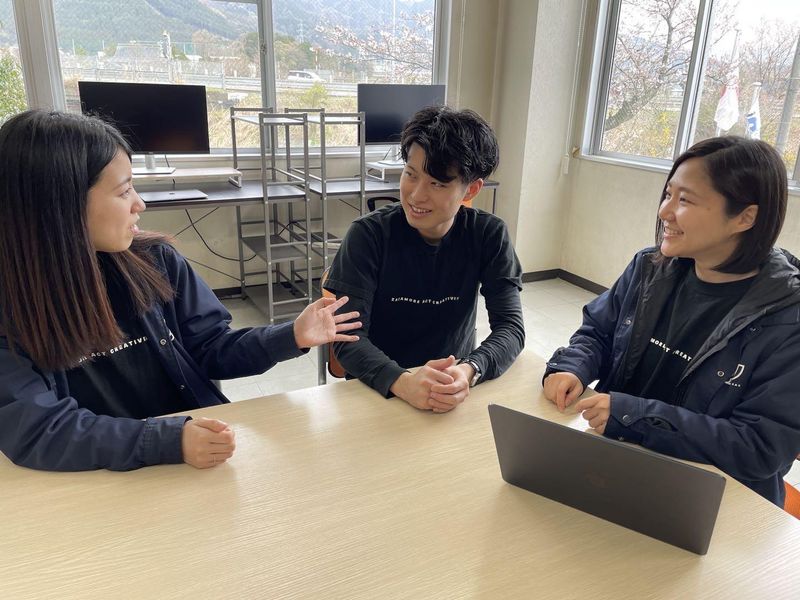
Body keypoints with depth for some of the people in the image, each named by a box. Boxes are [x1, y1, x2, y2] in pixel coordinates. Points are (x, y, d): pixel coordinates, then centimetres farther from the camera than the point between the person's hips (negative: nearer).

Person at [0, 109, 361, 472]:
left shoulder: (155, 262, -2)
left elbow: (209, 349, 6)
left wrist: (290, 338, -7)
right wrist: (167, 441, -31)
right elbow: (33, 428, -21)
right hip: (98, 485, -1)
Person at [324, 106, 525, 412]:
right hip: (379, 391, -1)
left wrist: (468, 372, -29)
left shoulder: (489, 235, -6)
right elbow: (348, 337, -17)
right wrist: (402, 382, -35)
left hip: (458, 388, 1)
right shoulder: (368, 234, -11)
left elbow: (511, 326, -9)